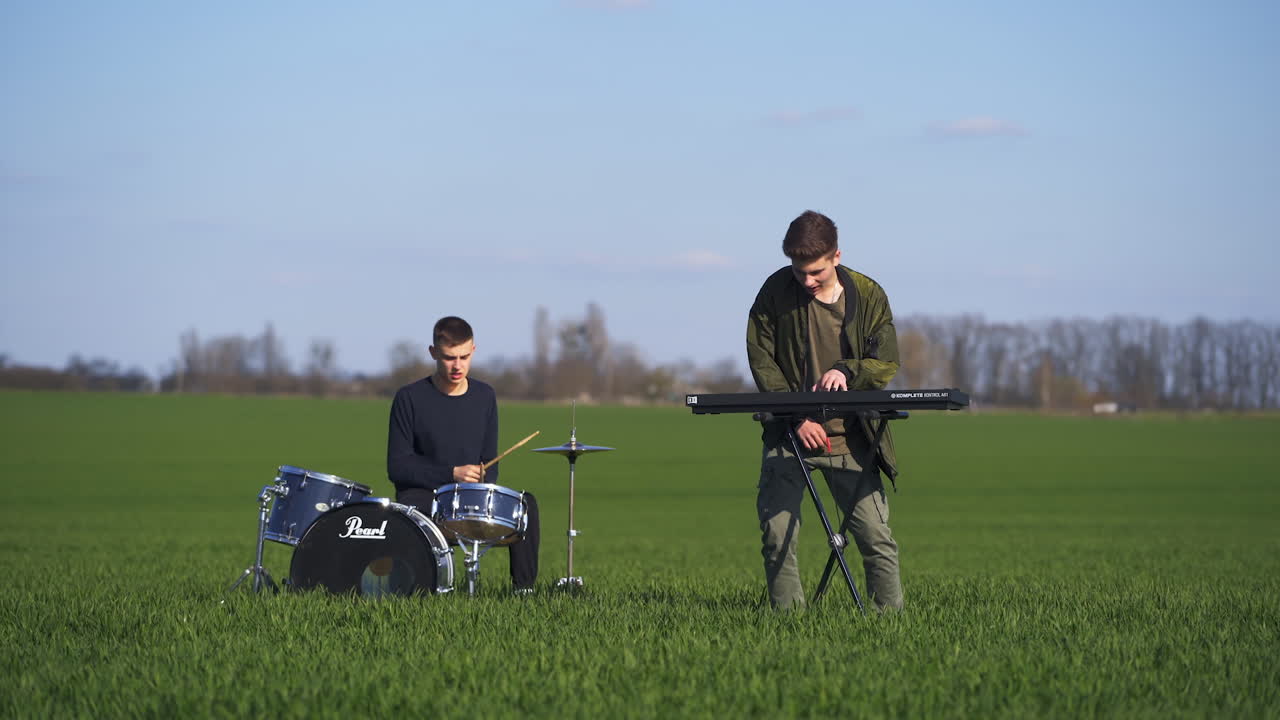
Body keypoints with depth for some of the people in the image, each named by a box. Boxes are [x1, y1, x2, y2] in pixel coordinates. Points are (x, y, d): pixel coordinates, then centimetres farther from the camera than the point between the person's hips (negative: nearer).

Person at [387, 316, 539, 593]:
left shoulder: (484, 396, 7)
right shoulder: (410, 398, -6)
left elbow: (490, 463, 12)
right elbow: (397, 467, -8)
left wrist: (482, 483, -12)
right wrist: (452, 474, -19)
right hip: (422, 494, -4)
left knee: (525, 504, -23)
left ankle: (524, 588, -20)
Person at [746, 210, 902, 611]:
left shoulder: (868, 295, 0)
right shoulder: (776, 291, -2)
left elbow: (887, 363, 1)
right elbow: (761, 358, -1)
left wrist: (847, 371, -21)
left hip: (849, 436, 0)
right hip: (789, 433, 0)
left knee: (876, 535, -4)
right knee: (777, 534, -7)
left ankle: (891, 613, 4)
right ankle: (788, 614, 4)